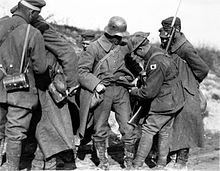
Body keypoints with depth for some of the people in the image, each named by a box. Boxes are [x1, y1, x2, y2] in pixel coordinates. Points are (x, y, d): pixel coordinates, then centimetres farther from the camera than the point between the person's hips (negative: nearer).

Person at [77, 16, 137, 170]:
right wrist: (95, 84, -15)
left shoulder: (125, 47, 12)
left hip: (121, 89, 3)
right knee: (100, 129, 5)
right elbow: (82, 71, -3)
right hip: (102, 90, -2)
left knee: (128, 127, -2)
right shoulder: (94, 47, 0)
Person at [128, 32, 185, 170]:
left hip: (164, 103, -10)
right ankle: (161, 164, 23)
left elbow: (149, 92, -24)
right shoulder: (157, 53, 4)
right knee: (164, 132, 15)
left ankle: (137, 164, 2)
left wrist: (134, 91, -5)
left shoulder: (156, 63, -27)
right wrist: (144, 80, 14)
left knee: (148, 130, -3)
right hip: (174, 100, 10)